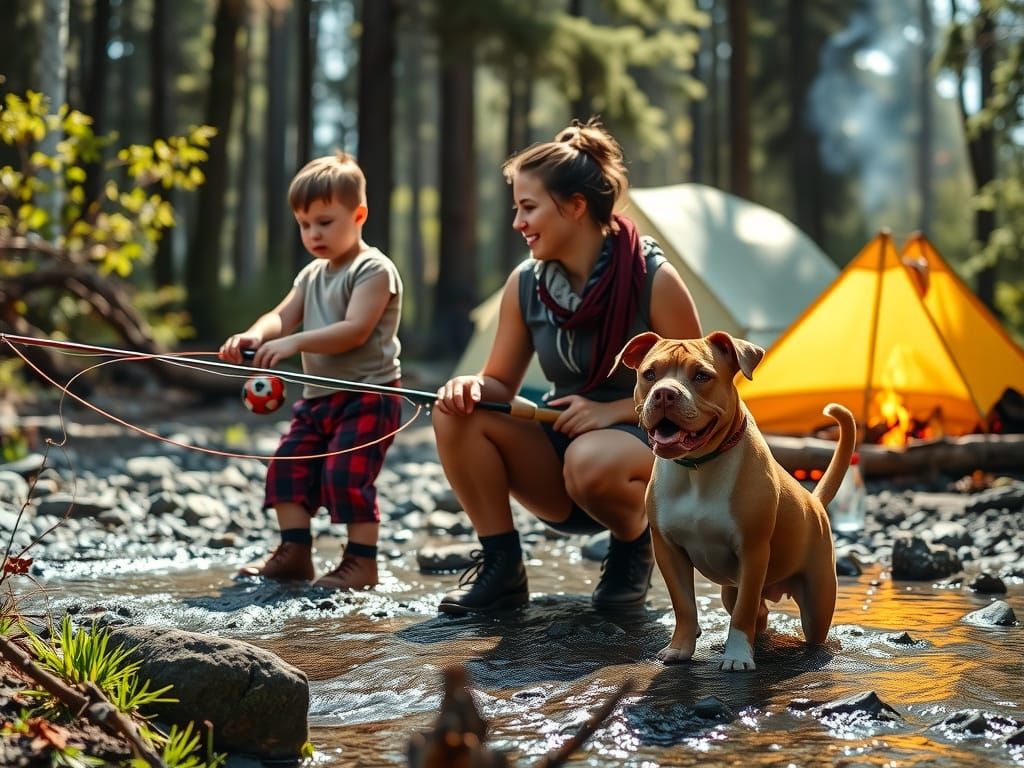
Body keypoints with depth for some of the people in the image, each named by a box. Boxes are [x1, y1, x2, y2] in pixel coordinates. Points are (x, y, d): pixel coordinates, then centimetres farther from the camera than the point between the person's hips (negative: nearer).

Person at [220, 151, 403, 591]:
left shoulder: (374, 270, -11)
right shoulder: (312, 274, 16)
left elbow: (355, 330, -24)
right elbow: (283, 316, 4)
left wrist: (295, 342, -32)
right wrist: (255, 336, -19)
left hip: (368, 394, -9)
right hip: (319, 395, 9)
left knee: (346, 474, -14)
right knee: (288, 466, 5)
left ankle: (362, 562, -4)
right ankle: (294, 554, 14)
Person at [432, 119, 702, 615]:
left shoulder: (654, 280, -15)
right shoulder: (525, 285, -2)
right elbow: (500, 383, 5)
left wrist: (611, 411, -23)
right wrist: (472, 387, -19)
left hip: (648, 453, -5)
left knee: (592, 460, -40)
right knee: (458, 410, -19)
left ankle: (635, 544, -5)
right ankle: (501, 567, -9)